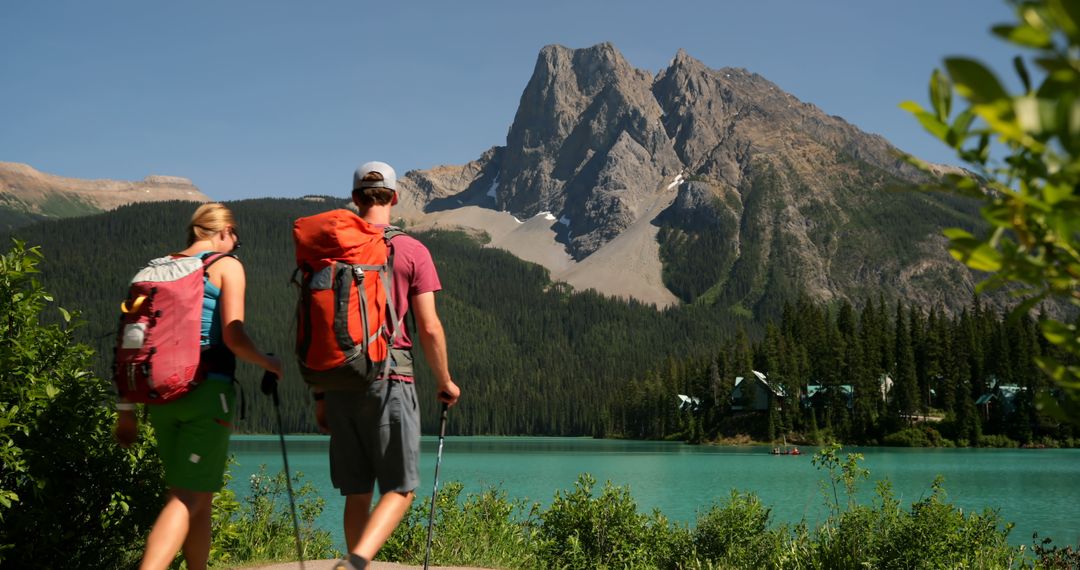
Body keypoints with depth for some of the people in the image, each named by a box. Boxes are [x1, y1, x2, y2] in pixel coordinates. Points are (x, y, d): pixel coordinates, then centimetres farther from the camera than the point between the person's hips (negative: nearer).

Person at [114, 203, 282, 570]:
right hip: (208, 391, -6)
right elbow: (233, 337, -13)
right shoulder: (226, 266, -1)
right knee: (189, 497, -7)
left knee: (199, 495, 18)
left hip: (162, 394, 6)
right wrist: (270, 364, 6)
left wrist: (127, 408, 14)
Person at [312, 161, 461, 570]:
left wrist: (319, 393, 14)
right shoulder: (412, 252, -1)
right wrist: (445, 382, 8)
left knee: (357, 493, 12)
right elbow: (429, 327, -6)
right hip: (390, 381, -4)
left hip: (340, 382, 4)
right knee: (400, 490, 1)